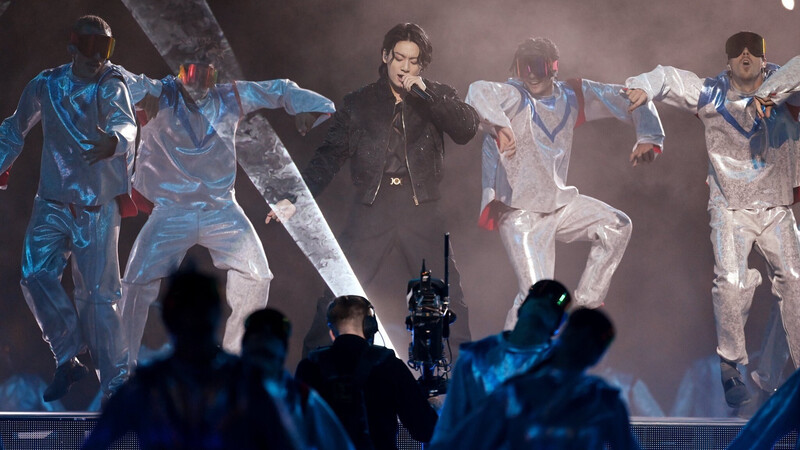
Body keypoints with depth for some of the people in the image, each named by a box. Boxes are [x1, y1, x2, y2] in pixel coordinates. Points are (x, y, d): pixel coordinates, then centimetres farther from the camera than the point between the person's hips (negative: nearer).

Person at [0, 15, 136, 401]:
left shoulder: (110, 86, -10)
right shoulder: (45, 86, 0)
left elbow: (125, 124, -32)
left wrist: (114, 141, -54)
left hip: (98, 208, -3)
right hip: (53, 204, 3)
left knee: (96, 296, -4)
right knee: (35, 275, -16)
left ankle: (115, 385, 7)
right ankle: (68, 357, 2)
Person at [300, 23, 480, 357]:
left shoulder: (437, 99, 9)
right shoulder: (360, 103, 9)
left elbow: (467, 129, -9)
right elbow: (331, 155, 7)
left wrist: (426, 92, -16)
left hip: (422, 211, 0)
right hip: (371, 210, 0)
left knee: (448, 298, -2)